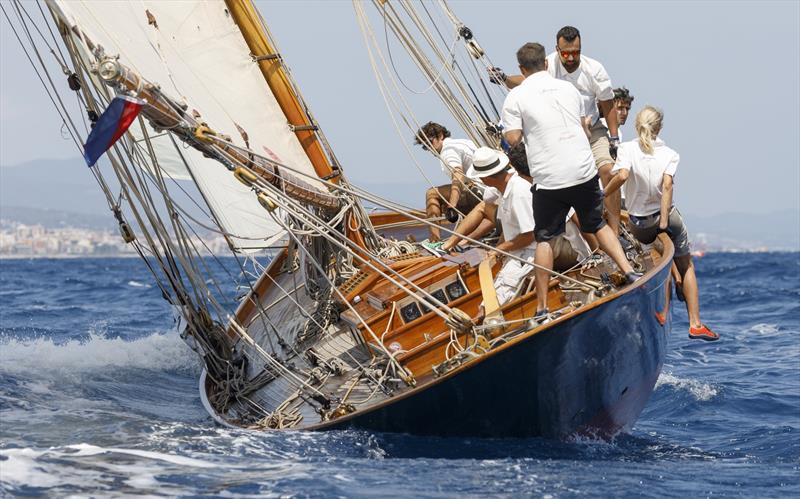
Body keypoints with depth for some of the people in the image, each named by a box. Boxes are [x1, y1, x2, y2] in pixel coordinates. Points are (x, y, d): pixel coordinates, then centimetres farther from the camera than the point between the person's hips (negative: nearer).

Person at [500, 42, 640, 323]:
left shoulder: (516, 97, -4)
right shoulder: (568, 88, 11)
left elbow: (513, 139, -8)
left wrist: (505, 130, 14)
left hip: (549, 180, -3)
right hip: (584, 171, 4)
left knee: (545, 239, 4)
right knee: (598, 225, 22)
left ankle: (542, 307, 2)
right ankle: (628, 271, 11)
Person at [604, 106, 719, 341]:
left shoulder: (627, 149, -8)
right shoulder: (670, 154, -5)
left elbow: (622, 175, -25)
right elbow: (667, 184, -18)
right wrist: (664, 220, -21)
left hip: (638, 226, 0)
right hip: (668, 218, 0)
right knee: (686, 267, 14)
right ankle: (695, 323, 11)